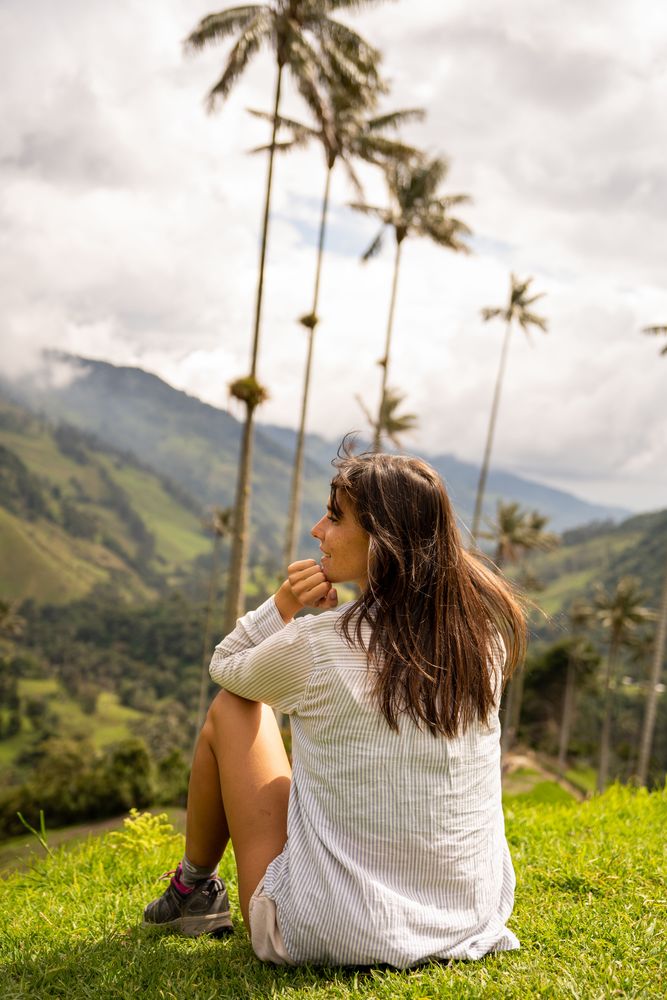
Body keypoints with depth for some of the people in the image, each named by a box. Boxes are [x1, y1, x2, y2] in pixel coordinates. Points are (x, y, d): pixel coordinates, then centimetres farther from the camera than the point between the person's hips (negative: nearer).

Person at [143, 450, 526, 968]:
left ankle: (195, 888, 32)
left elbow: (226, 666, 4)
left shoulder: (314, 646, -19)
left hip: (327, 937, -5)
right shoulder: (486, 630, -6)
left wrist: (283, 605, -9)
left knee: (230, 709, 13)